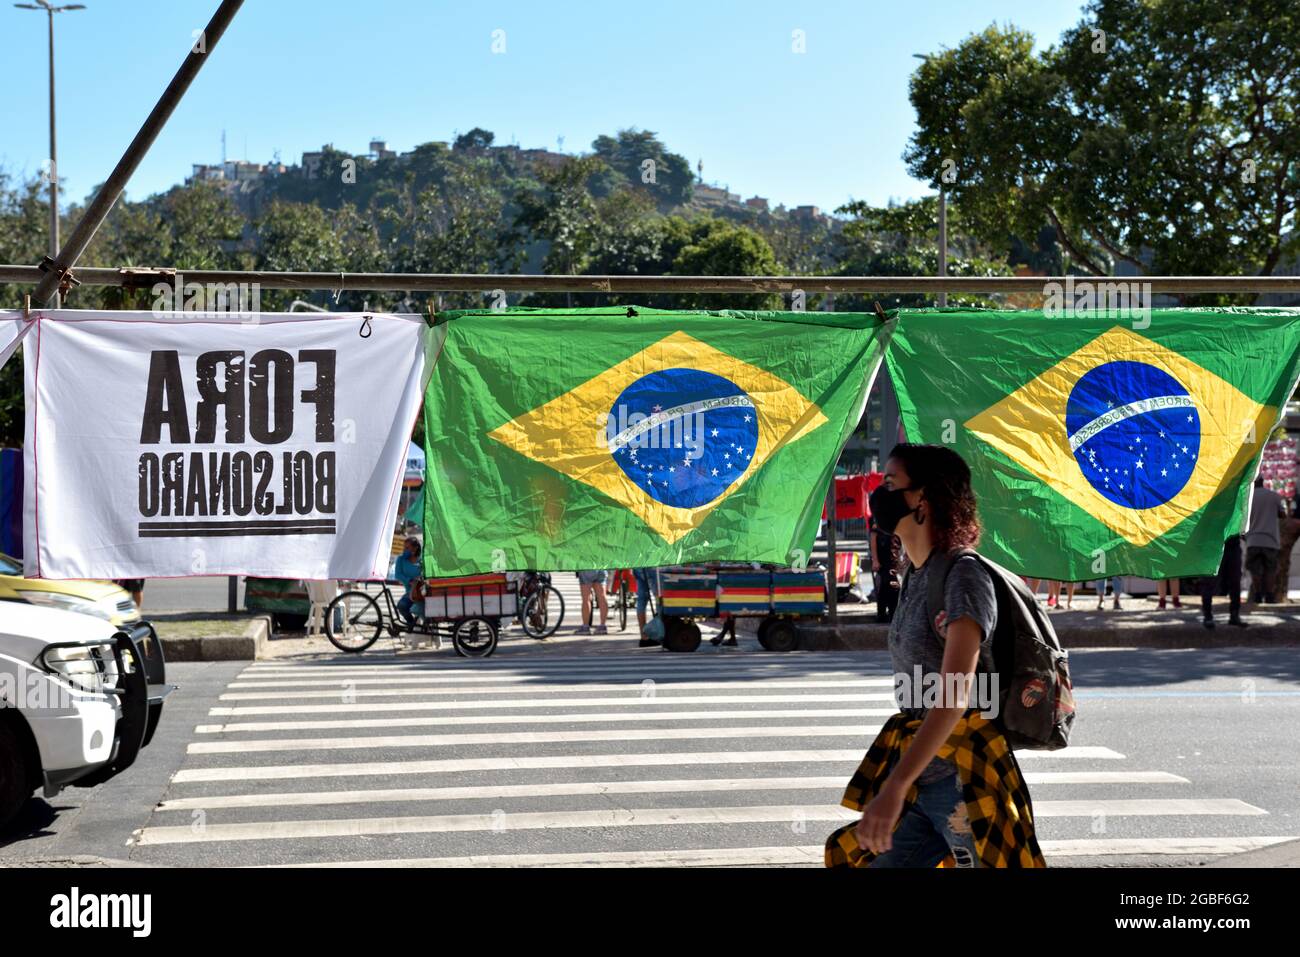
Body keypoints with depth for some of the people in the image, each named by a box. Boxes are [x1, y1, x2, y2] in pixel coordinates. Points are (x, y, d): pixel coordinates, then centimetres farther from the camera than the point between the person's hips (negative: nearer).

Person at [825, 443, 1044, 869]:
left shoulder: (964, 575, -16)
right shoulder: (915, 577, 11)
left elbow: (955, 694, -26)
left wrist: (894, 787, -34)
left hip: (963, 778, -8)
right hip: (919, 779, 8)